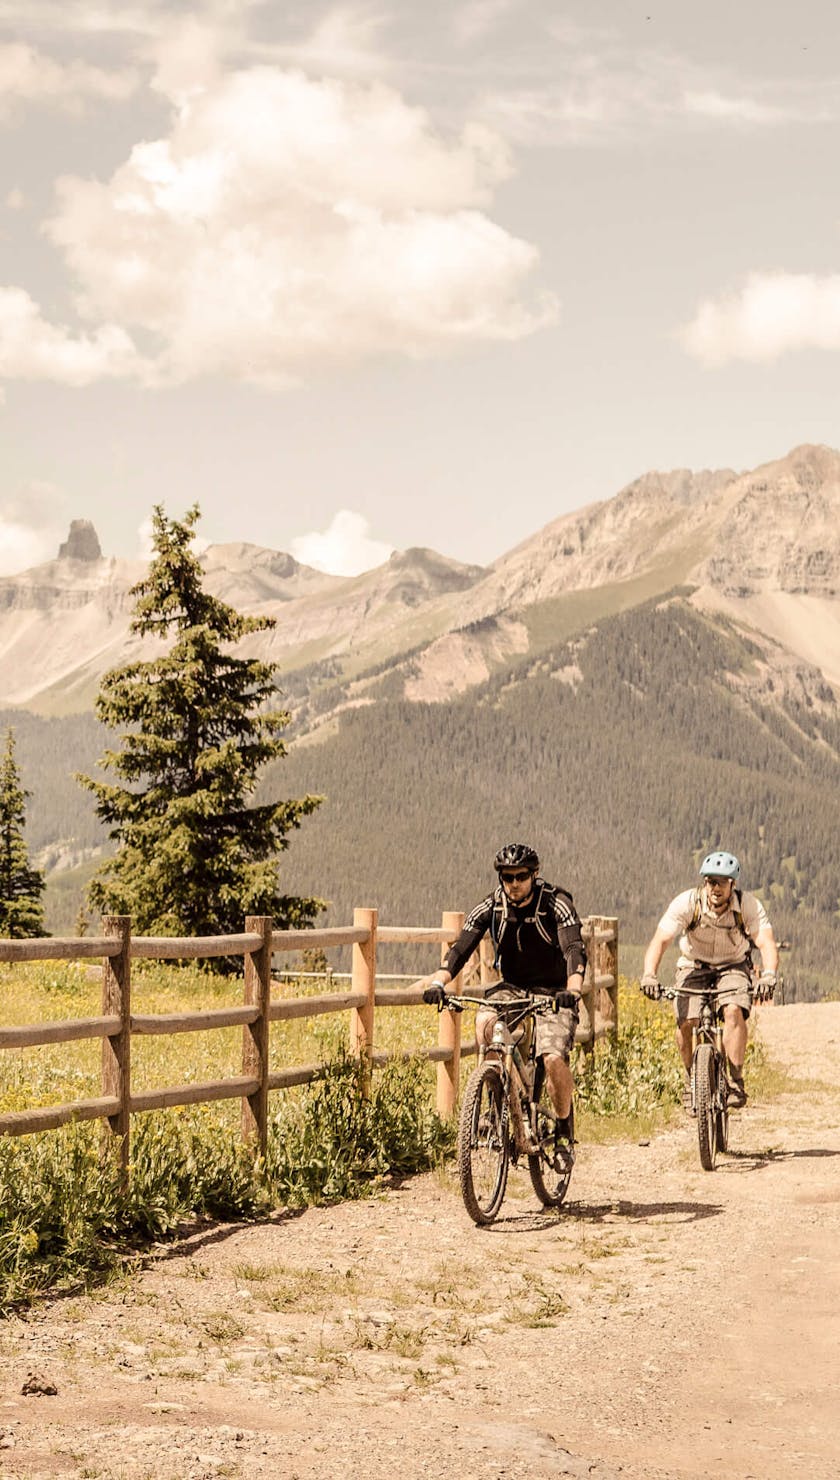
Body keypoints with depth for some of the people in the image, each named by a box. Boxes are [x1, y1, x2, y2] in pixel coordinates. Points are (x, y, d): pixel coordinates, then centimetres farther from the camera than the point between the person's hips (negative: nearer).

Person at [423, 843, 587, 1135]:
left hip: (553, 992, -3)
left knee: (553, 1059, -24)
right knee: (484, 1021, -28)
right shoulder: (491, 907, -9)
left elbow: (575, 950, -30)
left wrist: (573, 990, -49)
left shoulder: (556, 904, -18)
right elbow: (461, 948, -17)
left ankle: (564, 1128, -1)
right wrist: (438, 982, -36)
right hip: (512, 987, 3)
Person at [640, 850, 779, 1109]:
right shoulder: (686, 903, -25)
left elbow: (766, 942, -33)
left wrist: (769, 975, -54)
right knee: (685, 1022, -19)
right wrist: (649, 975, -49)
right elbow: (660, 939, -32)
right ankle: (691, 1078, 7)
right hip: (694, 966, 1)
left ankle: (736, 1081, -17)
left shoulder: (749, 905, -24)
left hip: (733, 966, 0)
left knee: (734, 1011, -29)